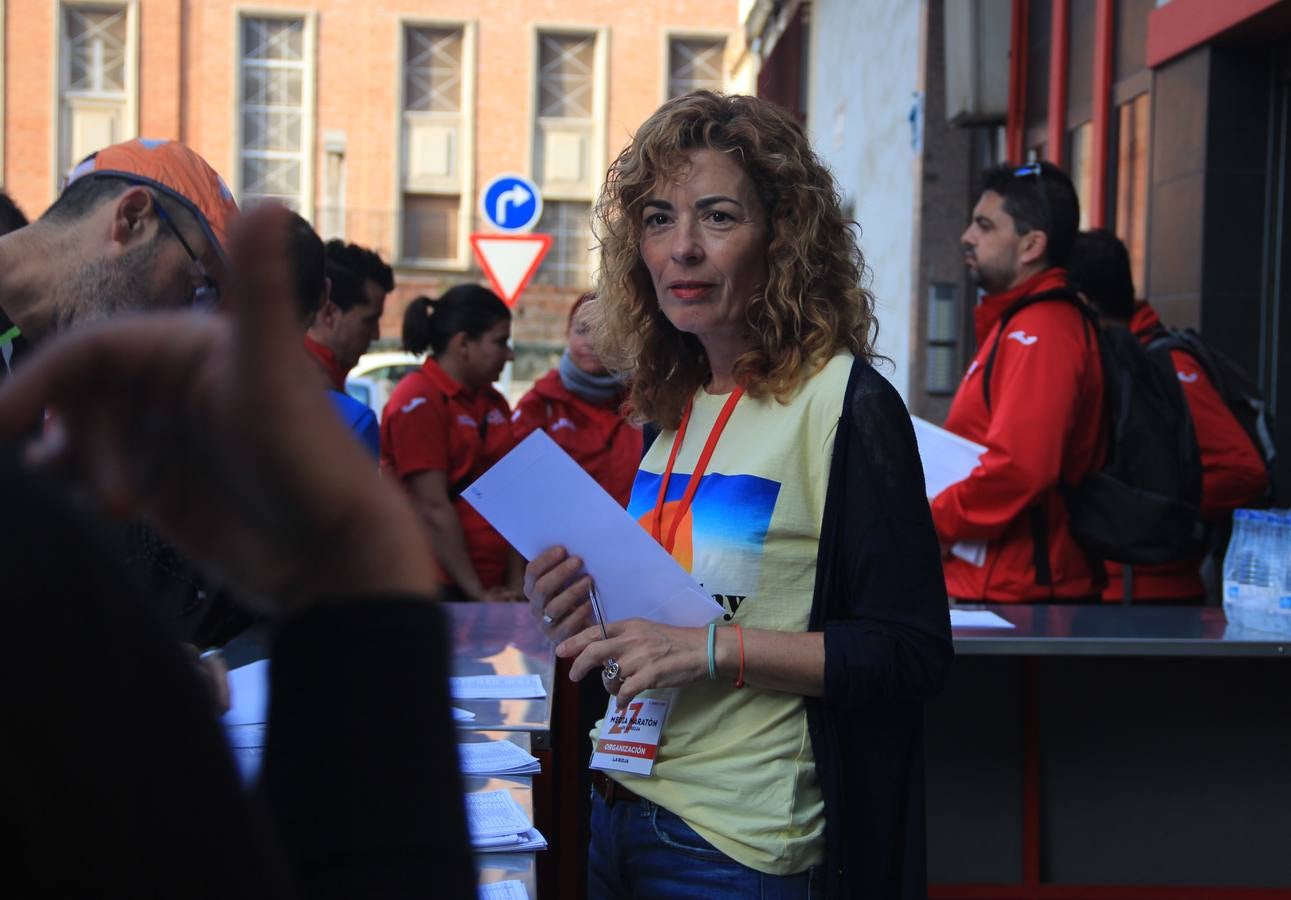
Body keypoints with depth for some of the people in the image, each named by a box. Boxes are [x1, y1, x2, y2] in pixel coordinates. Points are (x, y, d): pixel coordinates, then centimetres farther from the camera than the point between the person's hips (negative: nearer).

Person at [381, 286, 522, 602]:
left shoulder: (494, 403, 12)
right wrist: (475, 593, -15)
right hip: (440, 587, -7)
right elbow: (433, 508, -15)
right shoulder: (417, 402, -10)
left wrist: (516, 583, 1)